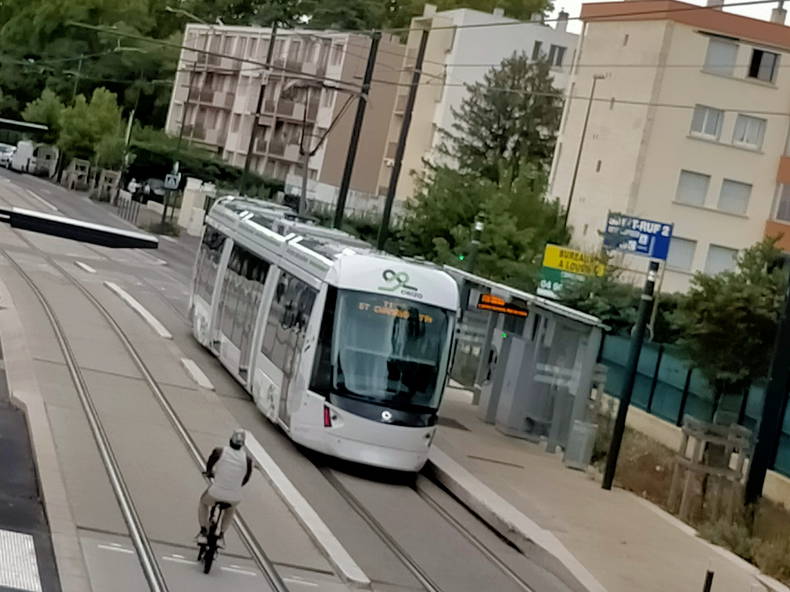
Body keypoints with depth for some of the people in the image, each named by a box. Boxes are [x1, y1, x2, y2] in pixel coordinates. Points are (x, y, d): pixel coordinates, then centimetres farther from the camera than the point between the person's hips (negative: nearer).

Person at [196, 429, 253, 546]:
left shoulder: (219, 451, -8)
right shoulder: (247, 460, -5)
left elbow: (209, 466, 12)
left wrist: (209, 473, 36)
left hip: (216, 493, -2)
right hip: (234, 498, 2)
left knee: (203, 502, 34)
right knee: (230, 510, 39)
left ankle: (203, 532, 26)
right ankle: (221, 535, 30)